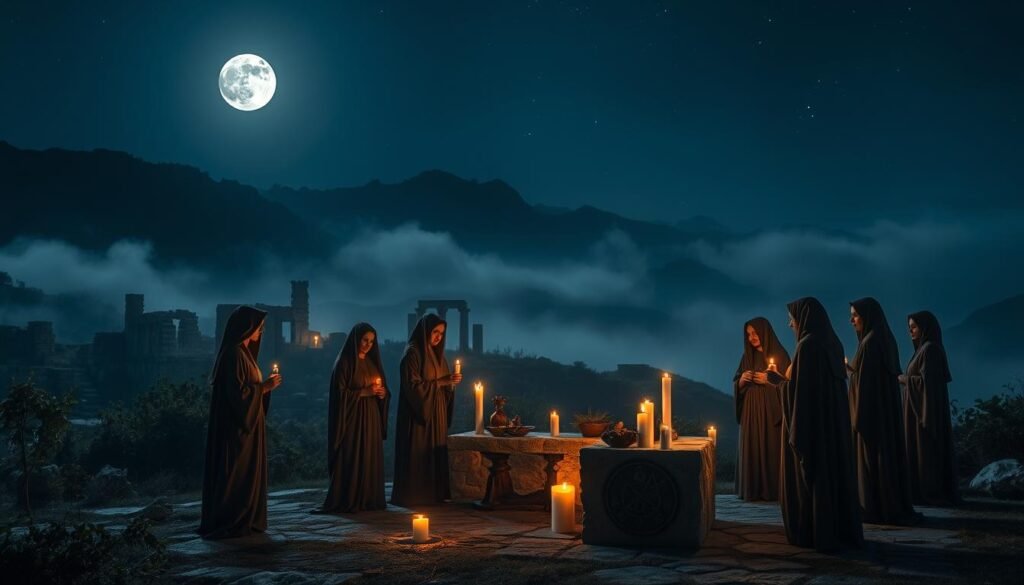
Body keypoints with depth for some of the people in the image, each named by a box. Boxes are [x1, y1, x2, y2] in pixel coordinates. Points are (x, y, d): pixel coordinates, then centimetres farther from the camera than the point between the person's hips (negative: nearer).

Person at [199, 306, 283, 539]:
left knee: (247, 472, 12)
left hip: (245, 423, 10)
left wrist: (265, 384, 8)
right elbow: (237, 391, -23)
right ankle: (227, 525, 2)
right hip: (237, 425, -10)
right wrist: (265, 386, -13)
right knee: (236, 473, -5)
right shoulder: (234, 354, -17)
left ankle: (244, 521, 18)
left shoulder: (243, 352, 14)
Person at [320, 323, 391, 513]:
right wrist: (365, 391, -17)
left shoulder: (372, 362, 14)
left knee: (371, 460, 4)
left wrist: (382, 393, -4)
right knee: (351, 461, -7)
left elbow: (383, 389, 18)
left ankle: (369, 499, 9)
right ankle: (348, 502, -2)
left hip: (371, 418, 6)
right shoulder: (345, 362, -7)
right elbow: (340, 393, -12)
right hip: (352, 419, -6)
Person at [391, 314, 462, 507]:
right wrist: (442, 381, -20)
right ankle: (413, 496, 1)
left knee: (436, 452, 7)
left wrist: (451, 382, -8)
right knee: (418, 453, -5)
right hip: (418, 412, -8)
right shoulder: (412, 353, -11)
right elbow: (413, 385, -18)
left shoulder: (437, 353, 14)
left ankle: (435, 494, 11)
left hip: (436, 413, 8)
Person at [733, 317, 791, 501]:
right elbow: (737, 385, 13)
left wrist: (768, 380, -18)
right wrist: (742, 380, -7)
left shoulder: (779, 354, -3)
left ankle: (772, 490, -2)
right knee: (751, 449, 3)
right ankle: (752, 490, 6)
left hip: (771, 410, -5)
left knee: (770, 448, -7)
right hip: (751, 411, 5)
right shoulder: (748, 356, 13)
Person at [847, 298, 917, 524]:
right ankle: (895, 506, 17)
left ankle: (876, 509, 2)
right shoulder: (885, 339, 12)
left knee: (872, 456, -3)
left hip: (872, 409, -10)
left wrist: (858, 415, -18)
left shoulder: (870, 342, -17)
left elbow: (866, 379, -20)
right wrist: (850, 368, 17)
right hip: (885, 408, 10)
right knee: (887, 452, 12)